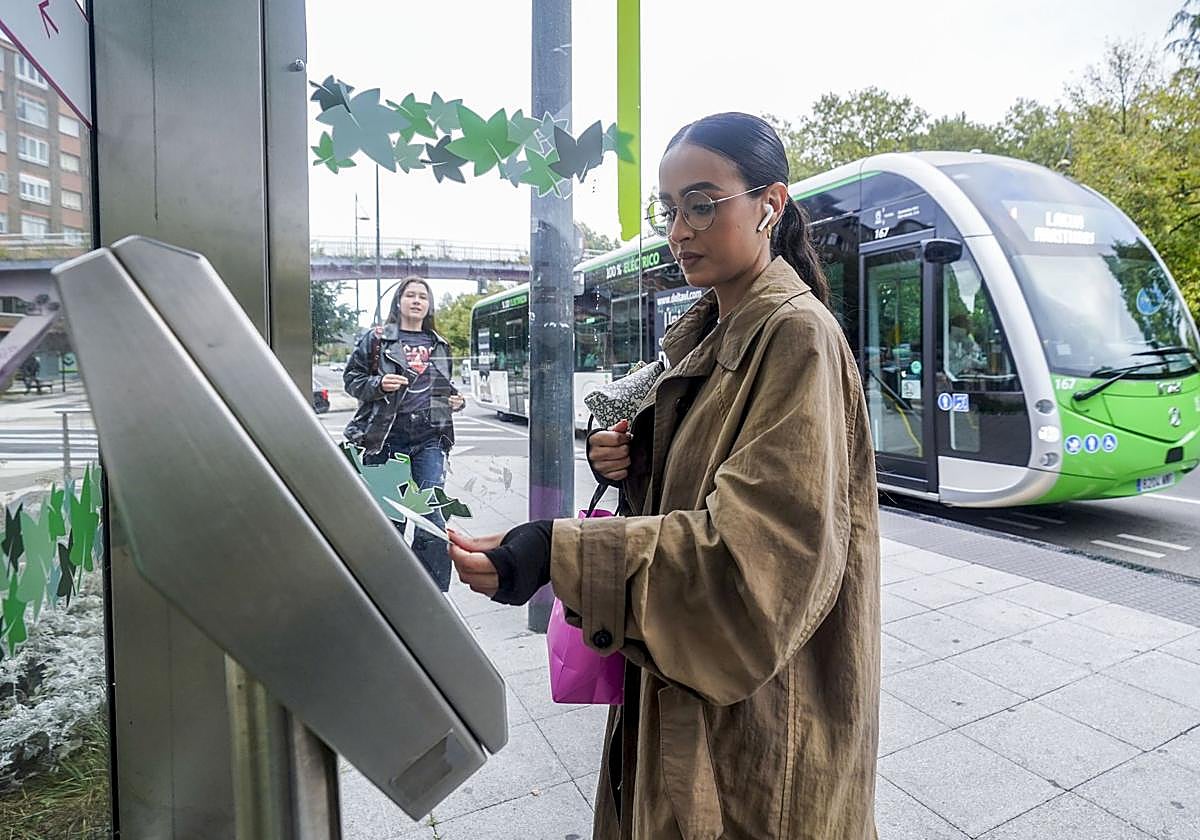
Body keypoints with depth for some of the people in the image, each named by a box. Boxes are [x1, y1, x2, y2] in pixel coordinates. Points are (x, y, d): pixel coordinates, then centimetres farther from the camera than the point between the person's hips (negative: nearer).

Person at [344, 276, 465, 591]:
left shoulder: (439, 345, 17)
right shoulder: (376, 338, 6)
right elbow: (351, 379, 6)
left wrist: (456, 400, 9)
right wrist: (378, 384, -13)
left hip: (429, 438, 2)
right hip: (386, 436, -2)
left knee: (432, 512, -6)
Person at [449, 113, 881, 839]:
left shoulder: (795, 334, -19)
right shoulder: (711, 334, 7)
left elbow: (758, 543, -28)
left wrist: (562, 554, -35)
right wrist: (636, 462, -8)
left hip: (762, 700, -7)